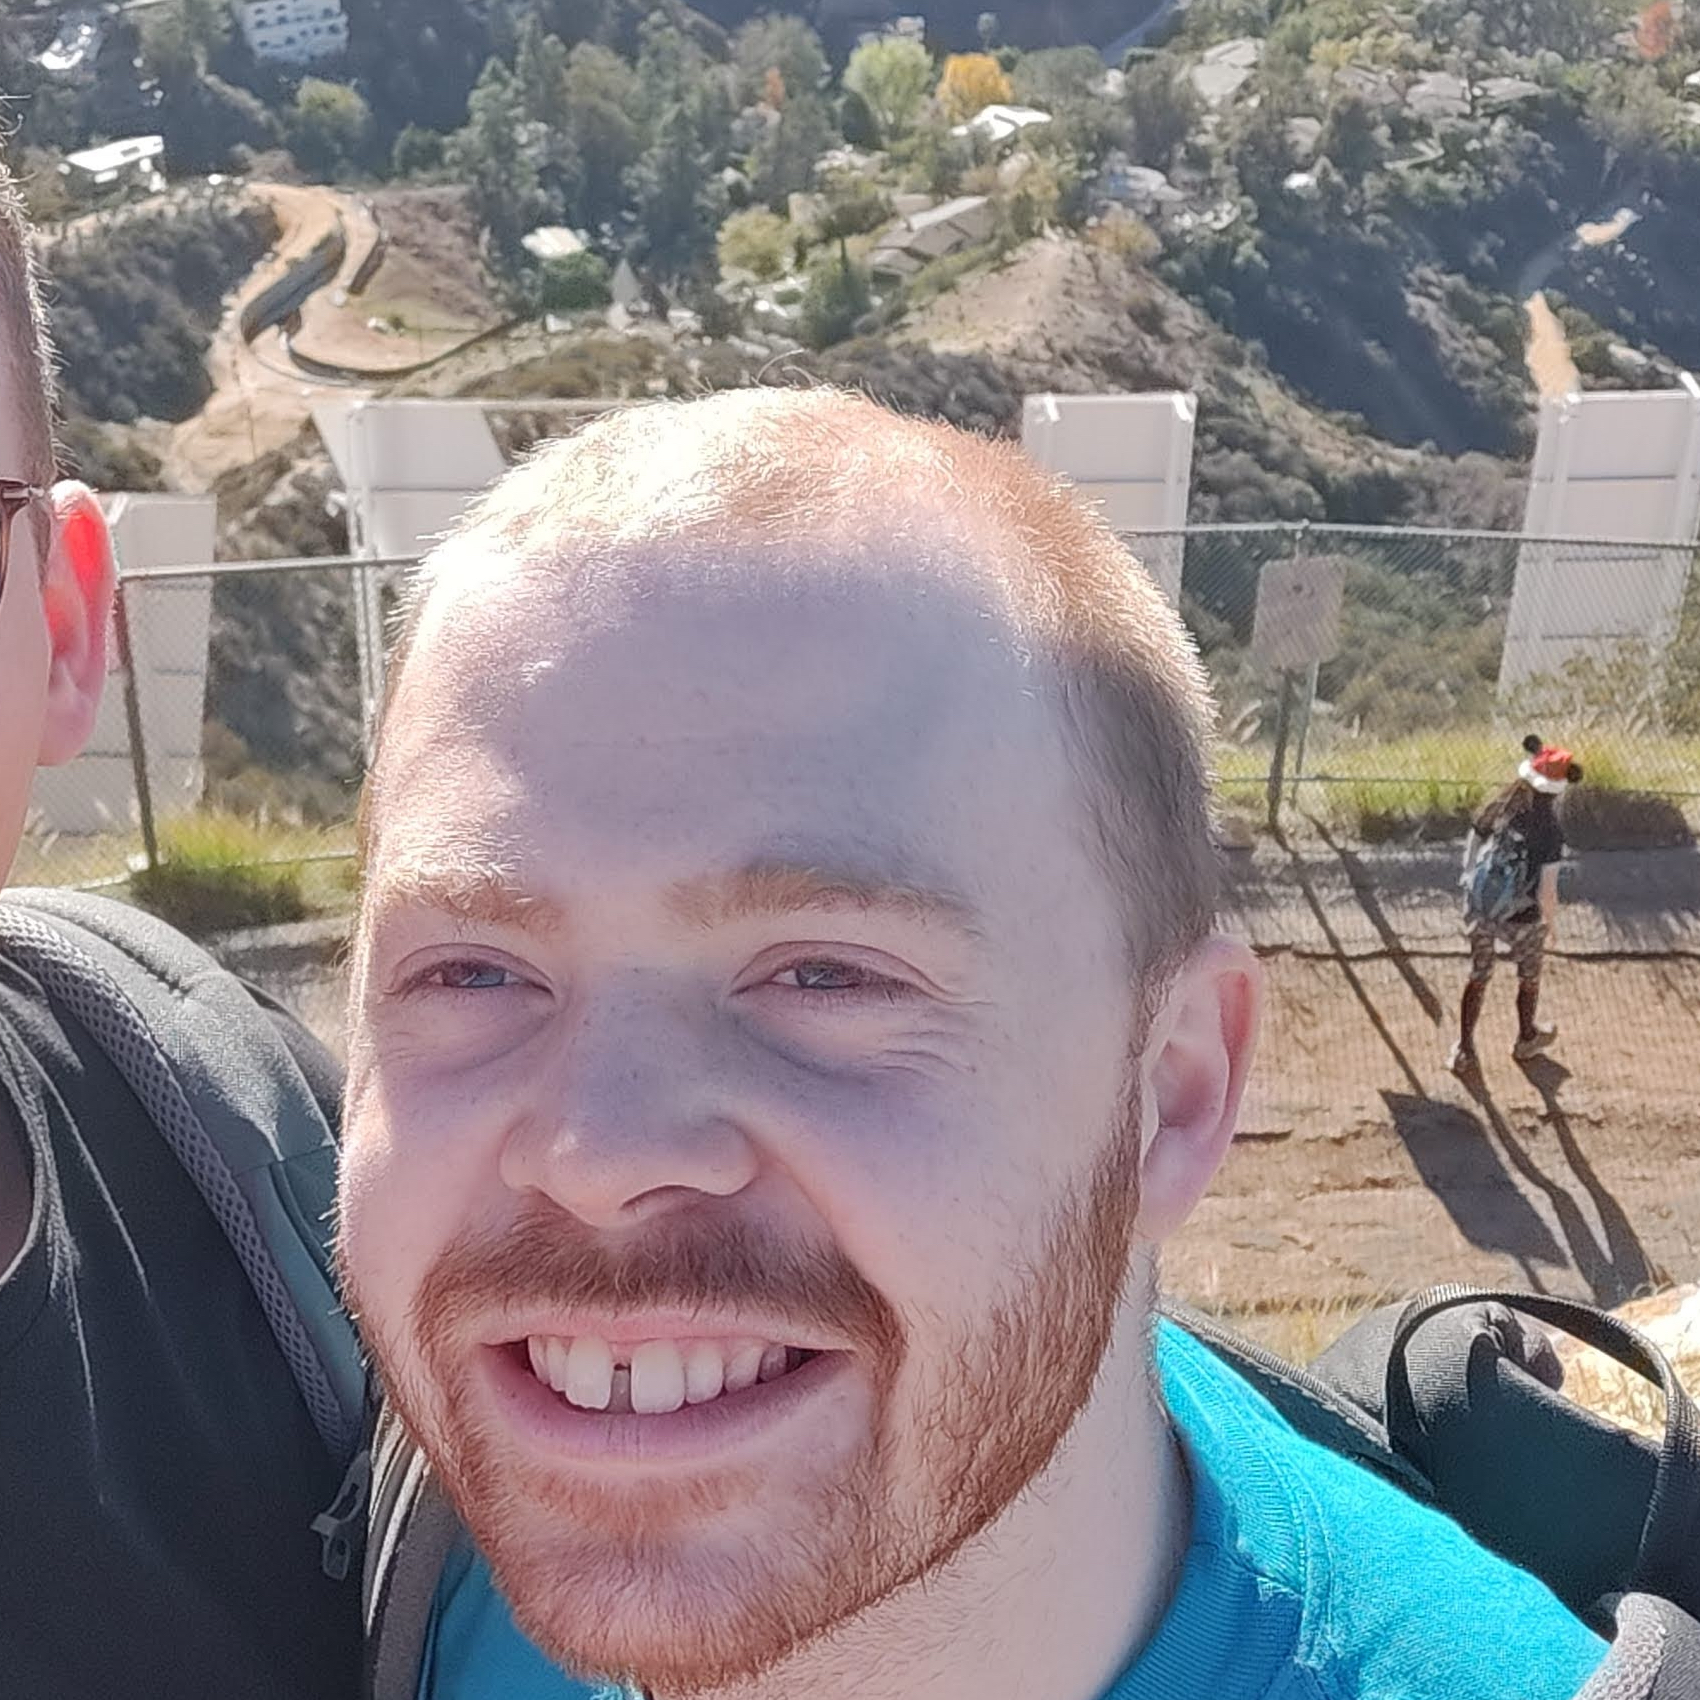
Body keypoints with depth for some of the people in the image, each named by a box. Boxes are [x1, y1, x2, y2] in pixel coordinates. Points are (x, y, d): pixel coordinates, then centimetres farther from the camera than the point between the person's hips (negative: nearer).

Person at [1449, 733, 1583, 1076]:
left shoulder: (1499, 808, -13)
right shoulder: (1550, 832, -25)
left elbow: (1472, 850, -1)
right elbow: (1547, 893, -22)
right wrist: (1553, 923, -3)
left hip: (1481, 910, 4)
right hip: (1521, 920, -3)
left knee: (1478, 976, 21)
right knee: (1530, 976, 25)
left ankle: (1464, 1052, 28)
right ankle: (1526, 1039, 48)